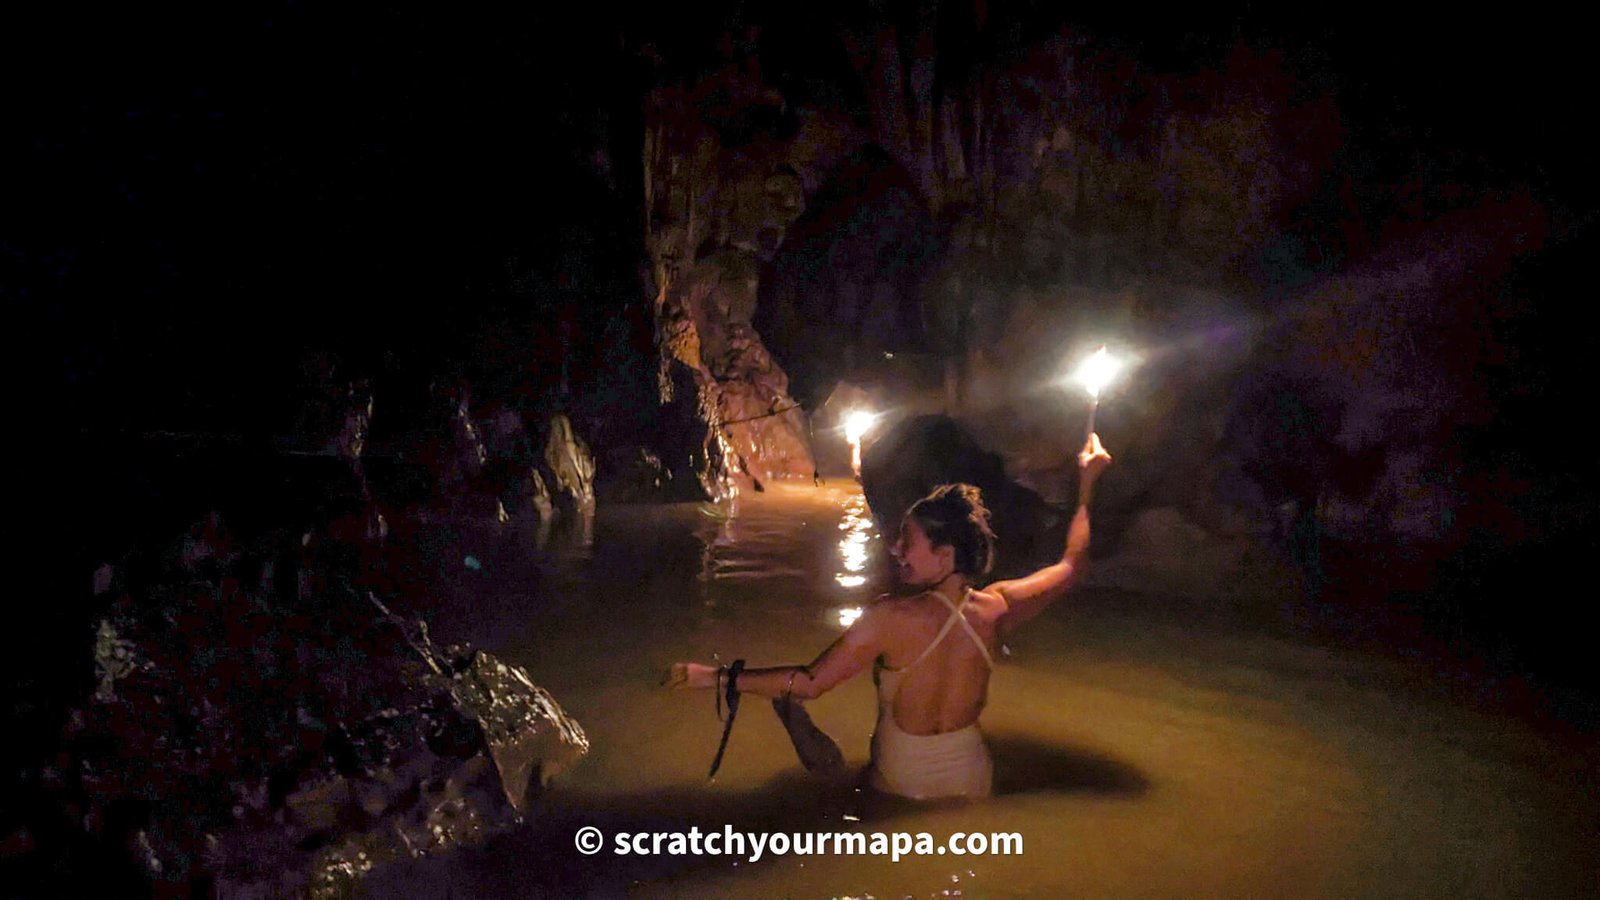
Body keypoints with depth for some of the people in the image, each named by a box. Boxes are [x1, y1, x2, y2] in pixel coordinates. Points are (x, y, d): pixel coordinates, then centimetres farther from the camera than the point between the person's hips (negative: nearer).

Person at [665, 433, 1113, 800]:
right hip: (973, 782, 3)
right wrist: (1087, 485, 14)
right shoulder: (995, 611, -13)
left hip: (900, 786, -3)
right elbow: (1069, 565, 4)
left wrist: (714, 677, -20)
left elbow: (809, 683, -26)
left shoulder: (892, 619, -26)